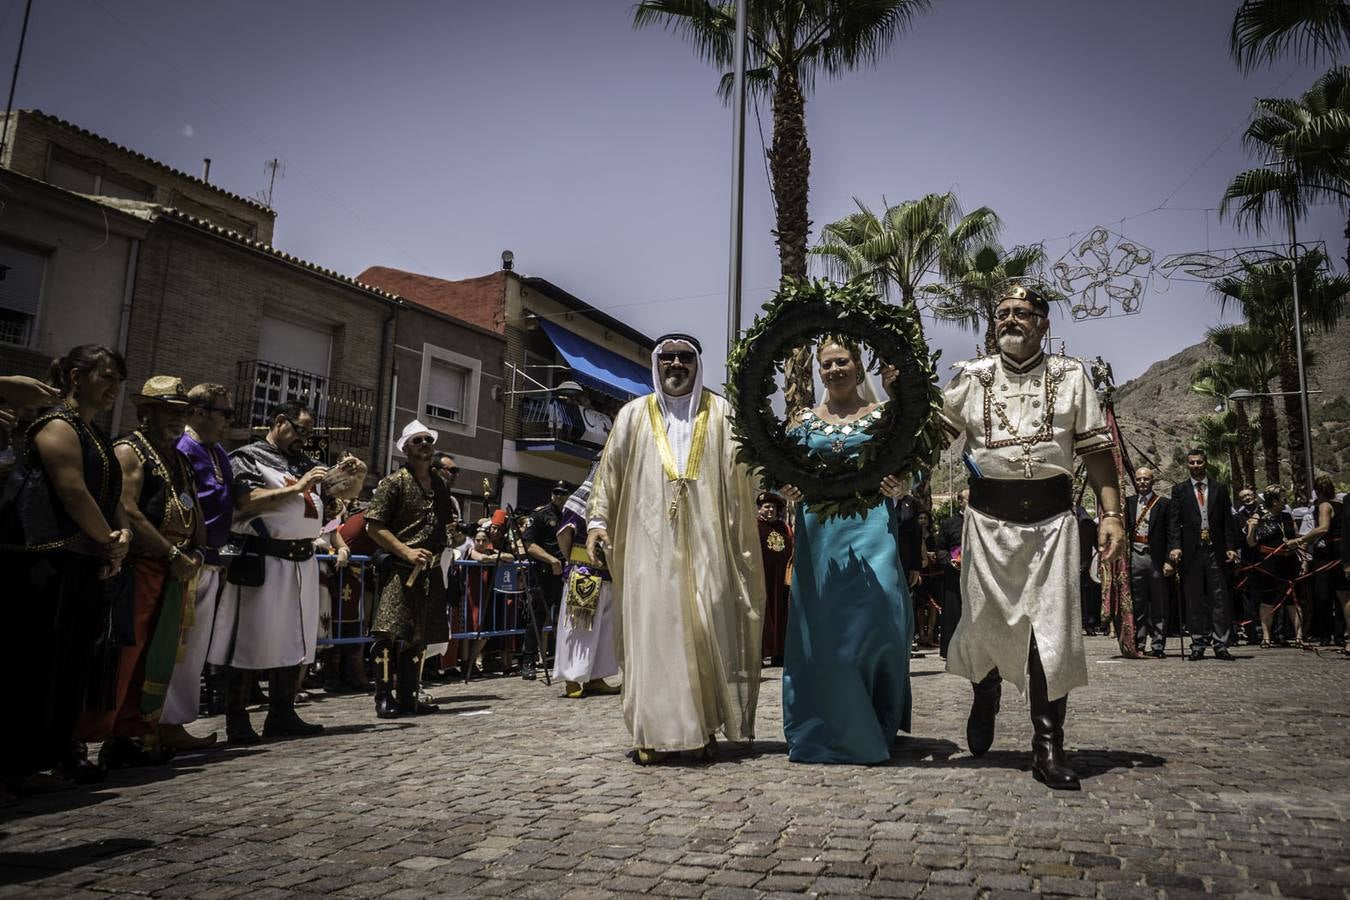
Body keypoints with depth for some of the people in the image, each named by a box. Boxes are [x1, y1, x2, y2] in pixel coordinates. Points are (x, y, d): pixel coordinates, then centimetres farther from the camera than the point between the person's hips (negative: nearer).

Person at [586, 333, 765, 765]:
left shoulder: (720, 413, 10)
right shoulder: (634, 415, 13)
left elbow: (740, 473, 1)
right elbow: (609, 471, 11)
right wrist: (597, 521, 0)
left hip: (705, 542, 0)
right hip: (650, 541, 1)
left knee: (708, 629, -1)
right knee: (652, 629, -2)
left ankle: (707, 726, 10)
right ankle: (654, 732, 2)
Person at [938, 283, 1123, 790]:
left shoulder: (1071, 377, 7)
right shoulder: (970, 377, 9)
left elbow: (1096, 450, 4)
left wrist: (1111, 513, -4)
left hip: (1051, 516, 0)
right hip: (989, 516, 1)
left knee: (1052, 625, -4)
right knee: (984, 620, 6)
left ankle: (1048, 747, 7)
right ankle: (986, 692, 39)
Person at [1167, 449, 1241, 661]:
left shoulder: (1220, 489, 12)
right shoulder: (1179, 490, 8)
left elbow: (1228, 520, 9)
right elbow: (1174, 521, 1)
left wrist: (1231, 547, -1)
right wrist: (1175, 546, -11)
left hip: (1216, 550, 1)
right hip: (1191, 551, -1)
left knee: (1220, 599, -1)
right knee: (1194, 600, 3)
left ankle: (1220, 645, 2)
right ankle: (1198, 645, 9)